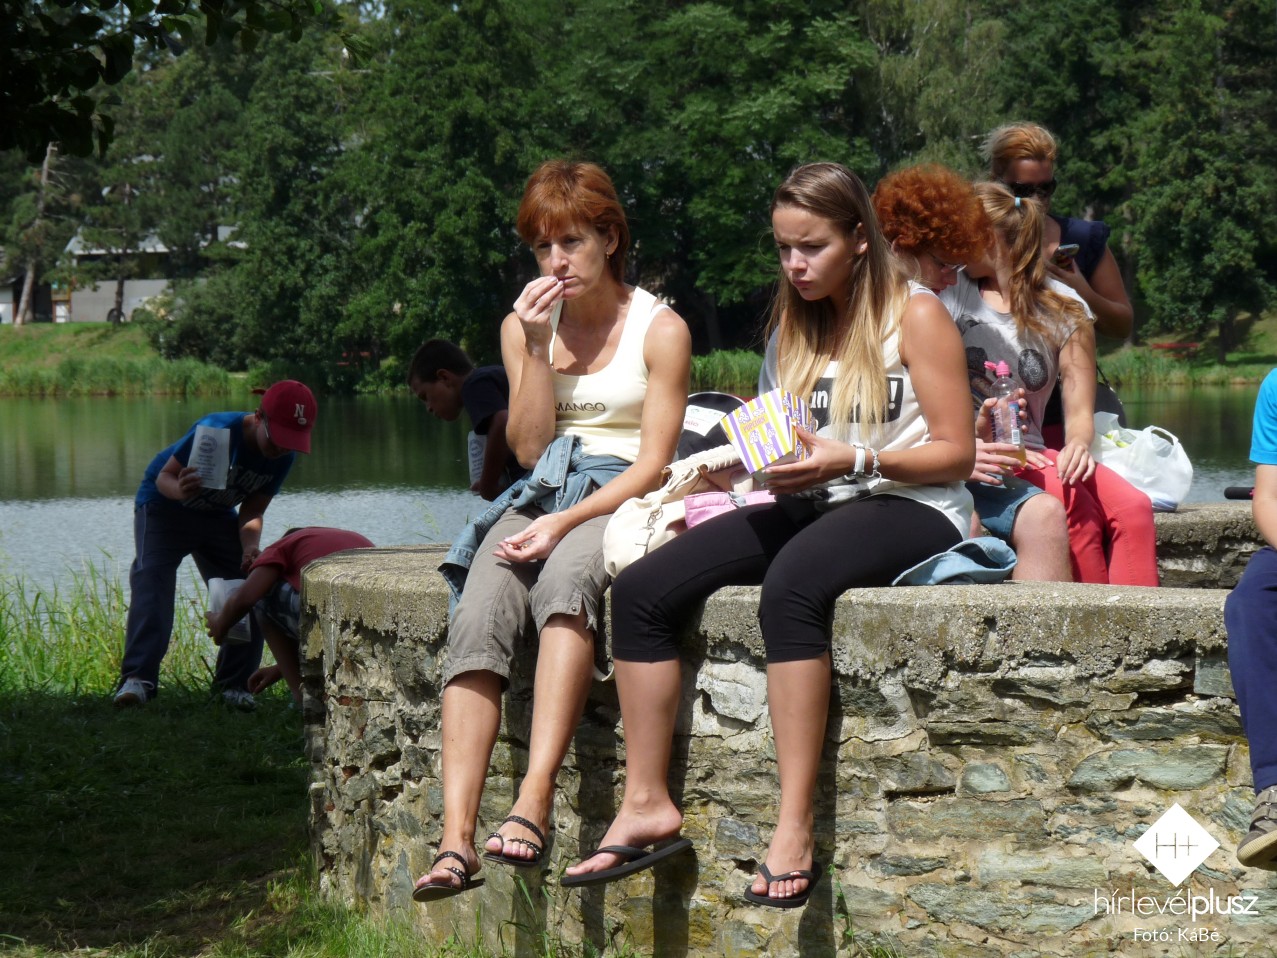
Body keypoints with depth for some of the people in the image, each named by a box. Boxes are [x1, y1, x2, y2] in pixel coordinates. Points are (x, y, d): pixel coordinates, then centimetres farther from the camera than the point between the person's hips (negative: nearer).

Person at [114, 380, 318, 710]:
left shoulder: (283, 457, -18)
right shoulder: (216, 431, -34)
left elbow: (252, 510, -10)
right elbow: (165, 477, -25)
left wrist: (250, 546, -30)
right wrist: (180, 489, -49)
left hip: (218, 517, 5)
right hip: (164, 506, -5)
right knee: (152, 578, -25)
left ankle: (234, 684, 3)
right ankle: (137, 677, -33)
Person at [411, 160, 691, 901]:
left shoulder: (660, 329, 1)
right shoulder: (524, 326, 14)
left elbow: (652, 463, -6)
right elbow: (529, 446, 6)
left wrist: (566, 522, -18)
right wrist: (538, 348, -4)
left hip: (622, 499, -4)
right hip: (542, 495, 4)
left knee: (565, 577, -39)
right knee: (477, 621, -27)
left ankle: (535, 799, -48)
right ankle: (457, 838, -38)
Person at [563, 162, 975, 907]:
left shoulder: (916, 315, -1)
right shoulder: (795, 327, 18)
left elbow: (957, 453, -7)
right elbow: (778, 440, 17)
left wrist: (853, 460, -19)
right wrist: (772, 464, -7)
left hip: (912, 509, -7)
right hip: (811, 508, 7)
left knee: (791, 586, -40)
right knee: (642, 590, -13)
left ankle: (795, 829, -40)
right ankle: (648, 804, -12)